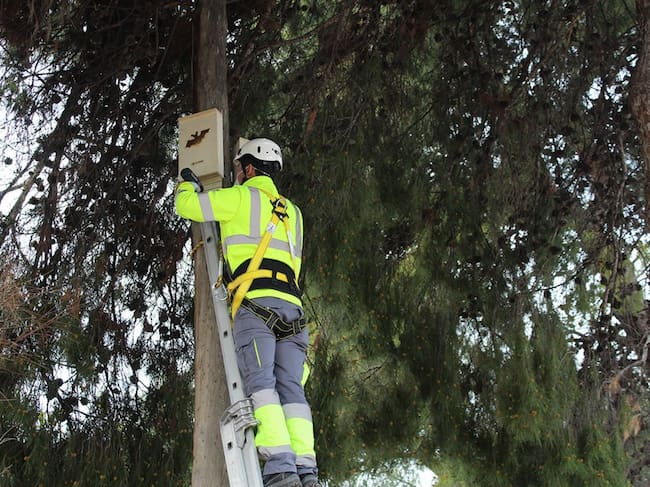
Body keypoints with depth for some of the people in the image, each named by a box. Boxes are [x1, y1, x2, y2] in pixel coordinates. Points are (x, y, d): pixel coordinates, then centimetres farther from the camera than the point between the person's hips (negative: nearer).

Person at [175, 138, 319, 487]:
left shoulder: (242, 197, 10)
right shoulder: (292, 211, 30)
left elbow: (186, 205, 11)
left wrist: (186, 184, 37)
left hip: (255, 302, -6)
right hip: (291, 306, 6)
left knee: (261, 383, -15)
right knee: (291, 388, -2)